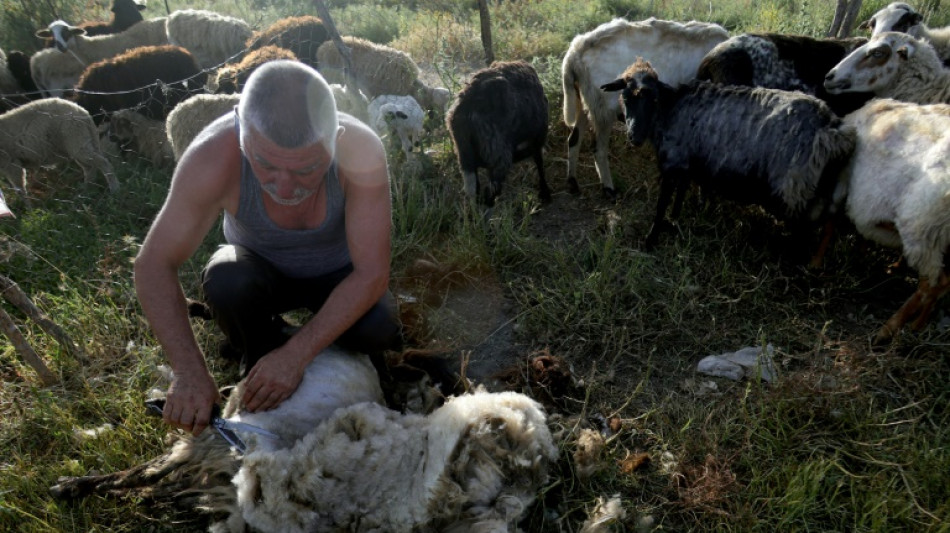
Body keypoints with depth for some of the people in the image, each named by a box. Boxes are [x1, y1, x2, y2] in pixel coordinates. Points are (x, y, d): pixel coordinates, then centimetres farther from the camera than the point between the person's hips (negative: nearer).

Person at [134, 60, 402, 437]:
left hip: (337, 274, 1)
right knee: (225, 280, -33)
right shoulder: (213, 157, -33)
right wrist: (189, 372, -36)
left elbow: (372, 274, -32)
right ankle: (258, 370, -1)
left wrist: (296, 355, -37)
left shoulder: (361, 151, -35)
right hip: (262, 270, 0)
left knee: (377, 329, -28)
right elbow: (153, 266, -26)